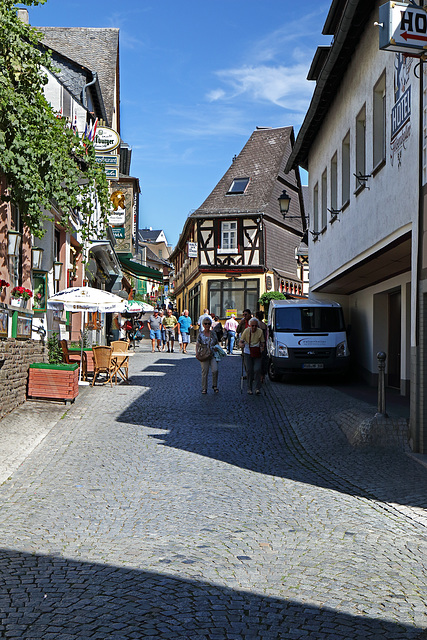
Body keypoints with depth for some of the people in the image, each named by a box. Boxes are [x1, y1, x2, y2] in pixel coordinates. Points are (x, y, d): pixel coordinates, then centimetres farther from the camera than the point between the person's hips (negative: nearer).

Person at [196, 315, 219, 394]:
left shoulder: (213, 333, 9)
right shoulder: (200, 334, 4)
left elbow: (217, 343, 18)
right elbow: (197, 344, 1)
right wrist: (197, 352, -13)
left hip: (213, 354, 1)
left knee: (215, 370, -12)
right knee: (205, 371, -2)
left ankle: (215, 386, 8)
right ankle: (204, 388, 10)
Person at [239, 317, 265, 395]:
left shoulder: (260, 331, -3)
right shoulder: (246, 331, -4)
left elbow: (263, 342, 7)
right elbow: (240, 341, 0)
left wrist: (262, 347, -14)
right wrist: (241, 344, -24)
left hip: (257, 354, 0)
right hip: (248, 352, 0)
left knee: (257, 369, -11)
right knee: (249, 370, -2)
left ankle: (257, 388, -7)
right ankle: (249, 388, 9)